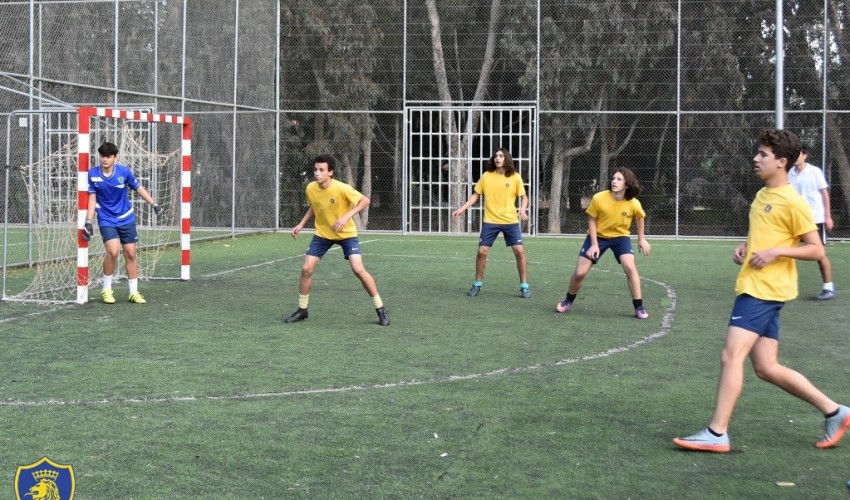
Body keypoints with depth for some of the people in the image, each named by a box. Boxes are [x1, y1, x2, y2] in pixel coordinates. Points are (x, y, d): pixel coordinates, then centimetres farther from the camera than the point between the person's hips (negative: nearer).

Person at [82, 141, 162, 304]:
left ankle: (134, 292, 17)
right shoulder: (93, 174, -10)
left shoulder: (124, 171, -10)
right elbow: (92, 199, -3)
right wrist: (88, 221, -9)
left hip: (126, 219, 2)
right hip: (106, 220, -2)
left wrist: (153, 204, 4)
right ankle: (106, 290, -1)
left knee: (131, 254, 4)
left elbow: (138, 188, 5)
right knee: (113, 251, -20)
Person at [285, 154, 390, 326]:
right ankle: (302, 310, 15)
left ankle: (380, 309, -2)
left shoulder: (342, 188, -27)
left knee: (358, 269, -17)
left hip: (346, 233, -4)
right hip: (322, 234, 4)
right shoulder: (311, 188, -11)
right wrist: (301, 225, 1)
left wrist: (346, 217, -31)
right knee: (306, 269, -5)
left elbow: (365, 201, -20)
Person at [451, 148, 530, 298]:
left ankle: (524, 286, 5)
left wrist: (523, 210, -16)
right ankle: (477, 284, 15)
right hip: (490, 221, 1)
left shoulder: (515, 177, -3)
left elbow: (523, 196, 4)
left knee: (519, 251, -7)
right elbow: (476, 195, 8)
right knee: (482, 252, -2)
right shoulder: (486, 176, 1)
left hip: (511, 221, -1)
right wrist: (462, 209, 0)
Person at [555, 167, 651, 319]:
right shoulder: (599, 198, -24)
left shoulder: (633, 204, -20)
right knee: (580, 273, -4)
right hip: (598, 236, 0)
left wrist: (641, 239, 7)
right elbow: (592, 220, -10)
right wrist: (594, 244, -15)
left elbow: (640, 217, 4)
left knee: (630, 268, -23)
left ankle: (639, 307, -10)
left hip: (620, 237, 0)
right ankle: (569, 300, 24)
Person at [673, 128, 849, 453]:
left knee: (731, 355, -14)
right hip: (754, 288, 9)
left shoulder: (792, 201, -10)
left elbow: (816, 250, -10)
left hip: (765, 290, -9)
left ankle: (717, 433, -11)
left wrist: (776, 251, -21)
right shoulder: (762, 195, 16)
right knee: (767, 368, 9)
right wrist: (745, 246, 10)